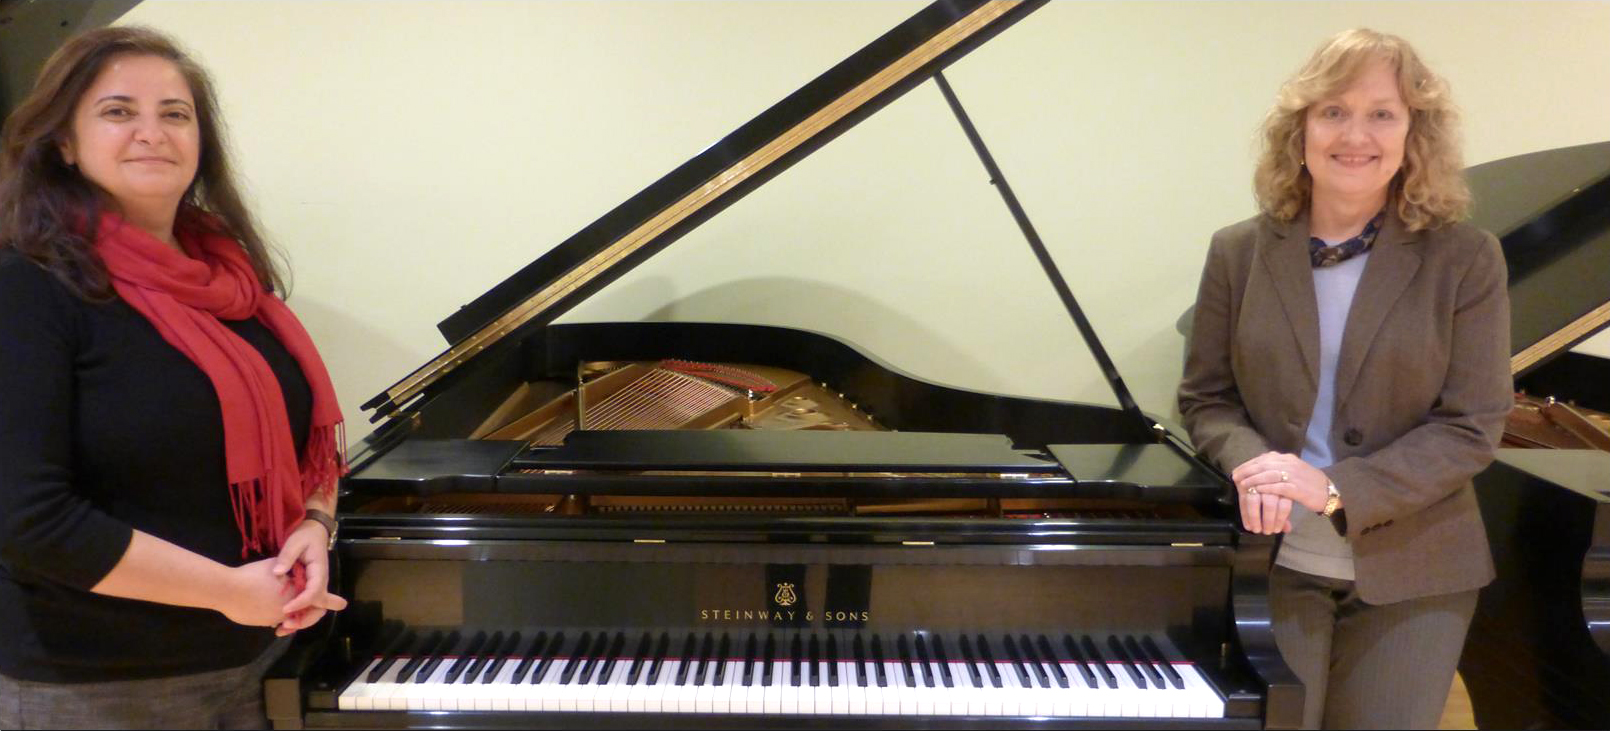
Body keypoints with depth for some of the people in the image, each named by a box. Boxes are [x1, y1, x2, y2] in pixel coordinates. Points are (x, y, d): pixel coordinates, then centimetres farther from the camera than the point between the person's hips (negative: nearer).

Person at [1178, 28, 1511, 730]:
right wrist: (1250, 463, -18)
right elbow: (1205, 398, 3)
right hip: (1278, 564, 1)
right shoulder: (1238, 252, -2)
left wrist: (1336, 488, -20)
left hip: (1411, 576, 0)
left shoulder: (1466, 260, -6)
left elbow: (1472, 427, -8)